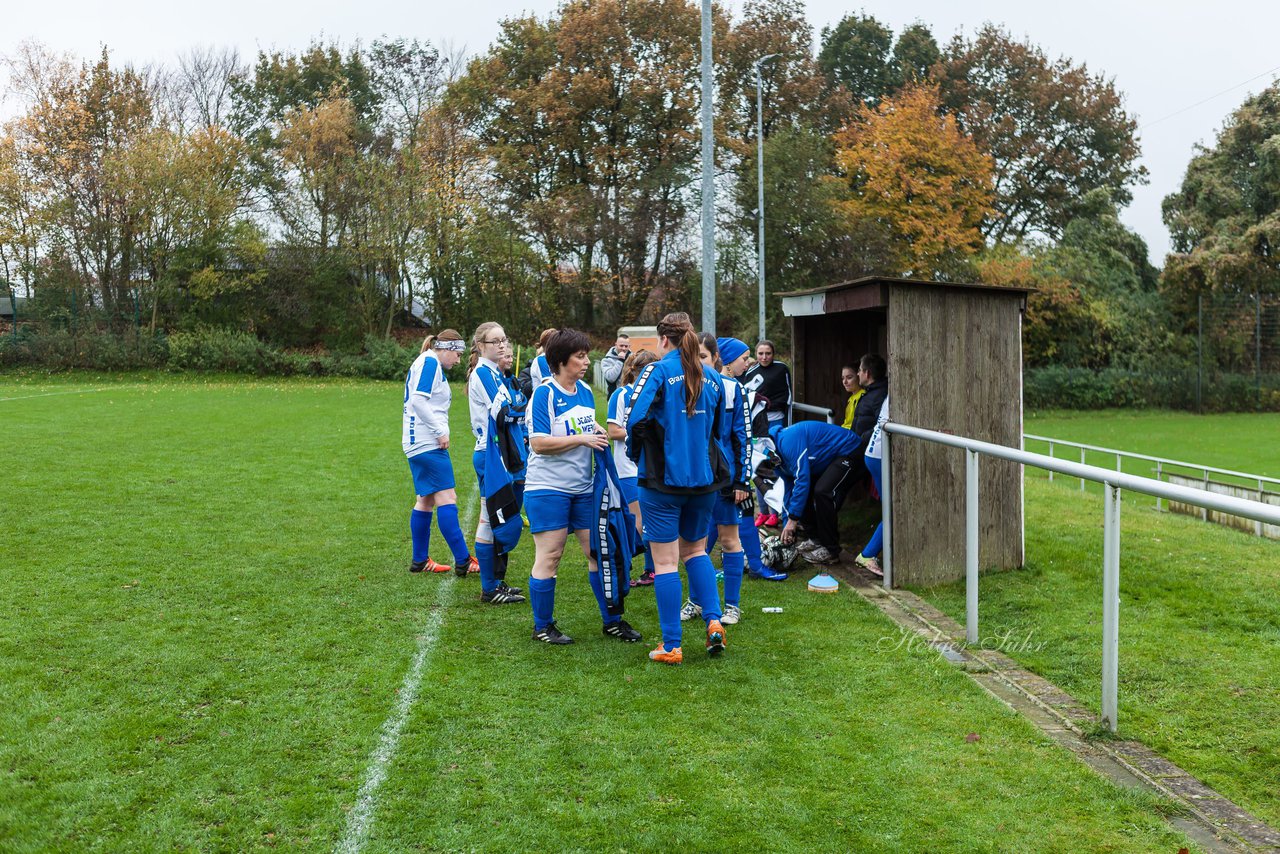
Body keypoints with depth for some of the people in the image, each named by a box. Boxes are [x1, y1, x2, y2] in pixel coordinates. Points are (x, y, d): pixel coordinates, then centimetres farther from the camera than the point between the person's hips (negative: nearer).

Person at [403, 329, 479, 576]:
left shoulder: (430, 364, 20)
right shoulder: (430, 362, -11)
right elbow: (418, 400, -22)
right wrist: (440, 431, -19)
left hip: (420, 444, 11)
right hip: (428, 443, -11)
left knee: (426, 499, 13)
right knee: (446, 498, -10)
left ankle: (419, 560, 19)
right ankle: (463, 561, -9)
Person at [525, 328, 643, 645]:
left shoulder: (585, 391, 9)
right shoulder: (544, 393, -13)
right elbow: (539, 443, -19)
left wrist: (603, 433, 5)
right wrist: (582, 439, -19)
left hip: (583, 487, 7)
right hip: (548, 488, -7)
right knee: (549, 557, 1)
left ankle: (612, 621, 19)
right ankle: (542, 626, 16)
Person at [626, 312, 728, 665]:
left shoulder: (658, 372, -10)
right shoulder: (712, 378, 8)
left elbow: (635, 418, -20)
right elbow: (718, 428, 13)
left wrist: (636, 453, -3)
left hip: (663, 479, -5)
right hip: (703, 477, 5)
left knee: (665, 561, 2)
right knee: (695, 549, 23)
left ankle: (671, 646, 7)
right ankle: (713, 620, 8)